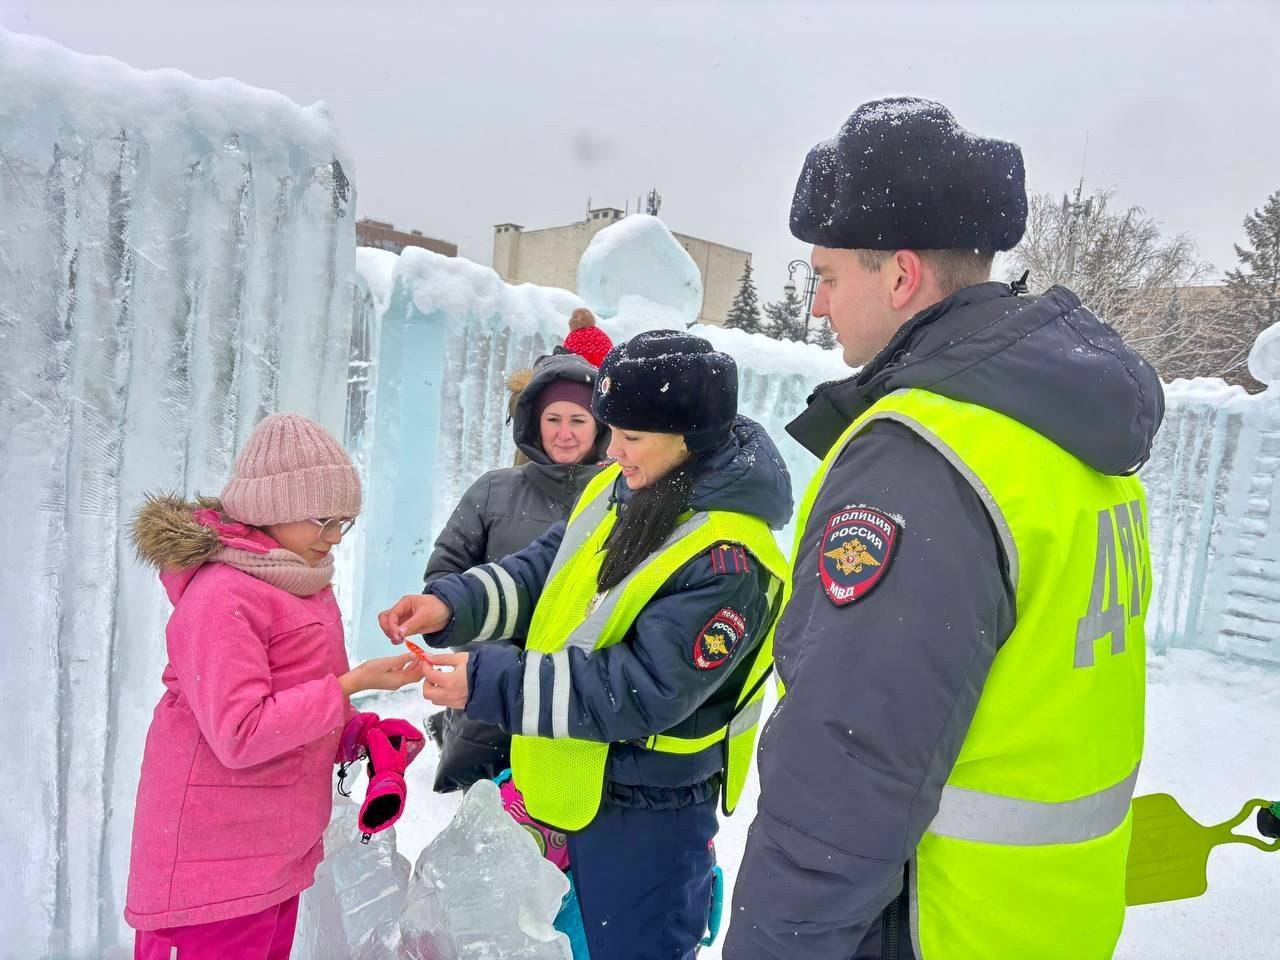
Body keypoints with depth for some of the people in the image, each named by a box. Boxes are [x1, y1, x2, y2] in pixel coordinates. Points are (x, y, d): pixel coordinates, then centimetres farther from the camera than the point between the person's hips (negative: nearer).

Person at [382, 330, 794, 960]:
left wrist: (487, 682, -29)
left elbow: (644, 691, -29)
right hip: (564, 788, 8)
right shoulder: (617, 489, -2)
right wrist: (451, 604, -14)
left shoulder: (727, 560, -27)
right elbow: (541, 571, 4)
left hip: (645, 815, -7)